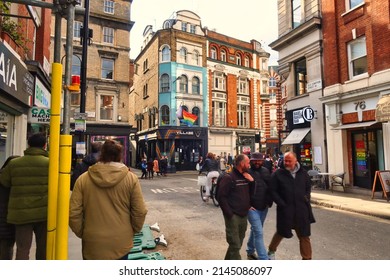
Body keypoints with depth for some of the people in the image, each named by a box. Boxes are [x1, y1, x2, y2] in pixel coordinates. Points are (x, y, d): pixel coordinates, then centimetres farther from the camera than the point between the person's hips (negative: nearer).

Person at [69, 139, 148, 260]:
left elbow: (73, 213, -6)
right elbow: (140, 212, -7)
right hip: (121, 243, 0)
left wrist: (81, 233, 11)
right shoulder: (131, 178, -10)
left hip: (92, 244, 1)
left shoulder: (83, 179, -8)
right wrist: (133, 231, 10)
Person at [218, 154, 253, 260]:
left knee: (237, 244, 18)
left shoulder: (246, 177, 10)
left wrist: (251, 181, -1)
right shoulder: (229, 178, -12)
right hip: (233, 216, -8)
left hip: (244, 216, 8)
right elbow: (221, 197, -15)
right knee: (235, 245, -4)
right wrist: (230, 214, -16)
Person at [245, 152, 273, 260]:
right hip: (252, 208, -6)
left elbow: (270, 187, 13)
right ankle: (264, 258, 1)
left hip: (264, 207, 6)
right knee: (259, 233, -8)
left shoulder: (266, 171, 5)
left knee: (255, 230, 20)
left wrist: (269, 202, 6)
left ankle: (250, 251, 38)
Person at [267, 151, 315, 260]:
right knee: (281, 232, 14)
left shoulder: (303, 173, 5)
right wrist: (282, 204, -12)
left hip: (302, 210, 3)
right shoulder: (278, 174, -7)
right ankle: (271, 251, 39)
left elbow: (308, 187, 18)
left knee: (304, 235, 12)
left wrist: (306, 198, 4)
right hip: (285, 209, -3)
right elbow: (273, 191, -7)